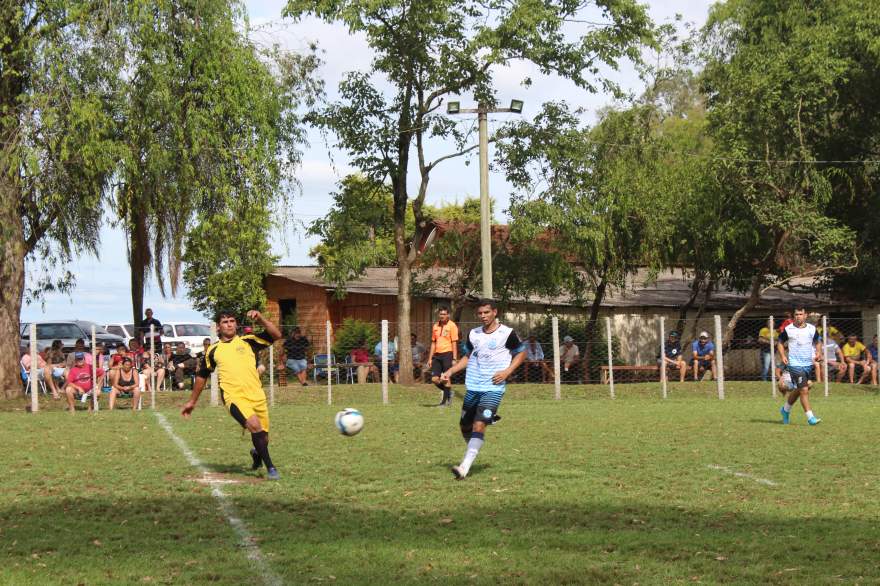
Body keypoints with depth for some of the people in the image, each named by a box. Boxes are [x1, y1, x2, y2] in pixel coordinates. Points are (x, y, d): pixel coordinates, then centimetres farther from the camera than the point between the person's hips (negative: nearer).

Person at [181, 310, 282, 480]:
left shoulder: (248, 341, 10)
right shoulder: (213, 350, 12)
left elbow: (276, 335, 1)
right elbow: (202, 375, 24)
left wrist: (261, 319, -11)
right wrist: (192, 401, 28)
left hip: (257, 395, 2)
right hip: (233, 397, -2)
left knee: (263, 439, 7)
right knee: (255, 425, -28)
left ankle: (257, 454, 45)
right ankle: (270, 467, -19)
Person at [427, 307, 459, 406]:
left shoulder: (452, 326, -4)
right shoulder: (435, 326, 13)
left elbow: (454, 343, -7)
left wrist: (454, 359, -12)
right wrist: (430, 358, 14)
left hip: (447, 354, -6)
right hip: (437, 355, 6)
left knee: (446, 379, -4)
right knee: (434, 379, 0)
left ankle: (445, 401, 5)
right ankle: (448, 392, 24)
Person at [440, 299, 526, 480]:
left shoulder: (507, 333, -5)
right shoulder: (473, 334, 9)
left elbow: (521, 353, 6)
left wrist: (507, 371, -9)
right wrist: (451, 371, 10)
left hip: (493, 389, -6)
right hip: (472, 388, 6)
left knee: (479, 425, -18)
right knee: (465, 425, 11)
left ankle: (465, 467, -22)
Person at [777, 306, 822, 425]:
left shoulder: (812, 329, 4)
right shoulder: (788, 330, -5)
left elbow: (818, 342, 19)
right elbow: (780, 343, 7)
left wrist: (818, 352, 0)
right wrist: (782, 356, -8)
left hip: (808, 364, 5)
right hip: (794, 364, -5)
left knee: (798, 390, 15)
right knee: (804, 390, -13)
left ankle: (785, 409, 38)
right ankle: (810, 417, -11)